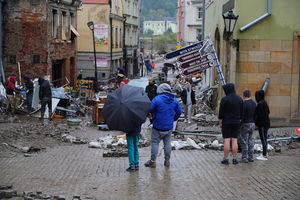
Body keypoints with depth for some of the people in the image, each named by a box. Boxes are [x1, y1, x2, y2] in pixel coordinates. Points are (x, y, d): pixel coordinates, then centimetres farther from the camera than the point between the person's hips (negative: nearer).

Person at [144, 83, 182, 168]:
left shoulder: (157, 99, -15)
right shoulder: (174, 100, 2)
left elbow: (150, 110, -12)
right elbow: (179, 112, 10)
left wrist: (152, 116, 8)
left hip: (158, 127, -5)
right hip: (169, 126, 5)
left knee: (155, 142, 5)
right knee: (167, 143, 15)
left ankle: (153, 161, 8)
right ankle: (167, 161, 20)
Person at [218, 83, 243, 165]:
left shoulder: (225, 99, -12)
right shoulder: (239, 99, 4)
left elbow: (221, 112, -9)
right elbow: (241, 112, 9)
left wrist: (220, 121, 0)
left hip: (226, 122, -4)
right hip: (236, 123, 4)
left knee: (226, 140, -2)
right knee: (234, 140, 6)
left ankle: (226, 159, 1)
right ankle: (234, 159, 6)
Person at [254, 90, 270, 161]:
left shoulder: (260, 104, -18)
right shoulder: (264, 103, 11)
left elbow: (260, 115, -22)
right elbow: (268, 112, 19)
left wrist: (257, 123, -13)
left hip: (262, 124, -10)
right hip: (266, 123, 10)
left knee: (263, 139, -5)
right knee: (264, 139, 15)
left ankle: (264, 156, -2)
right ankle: (265, 154, 22)